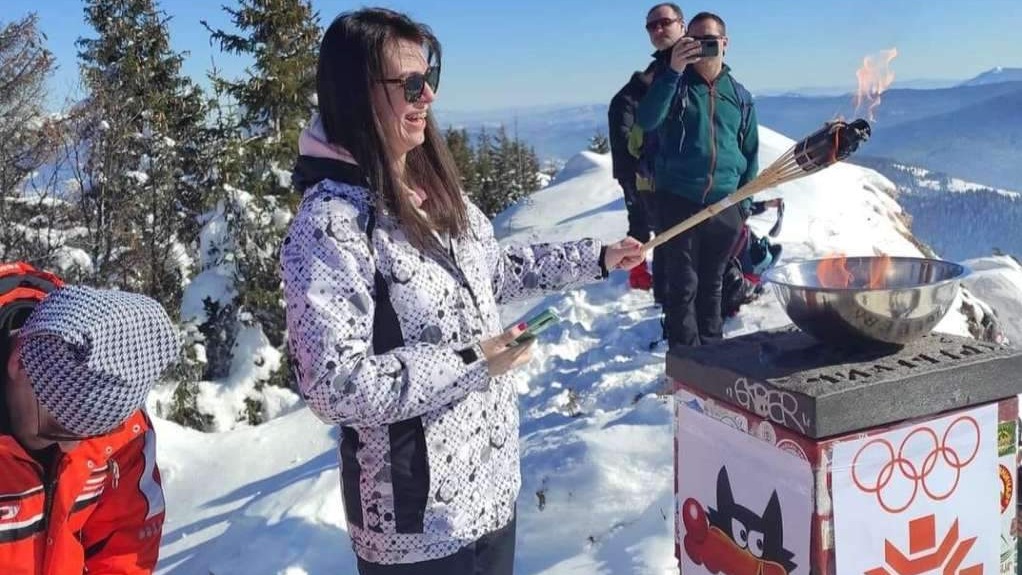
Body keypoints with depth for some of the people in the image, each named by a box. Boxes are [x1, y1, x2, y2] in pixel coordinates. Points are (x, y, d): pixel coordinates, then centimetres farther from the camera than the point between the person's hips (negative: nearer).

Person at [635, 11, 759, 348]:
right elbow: (646, 121, -19)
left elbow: (750, 153, 17)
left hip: (724, 206, 3)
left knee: (712, 286, 14)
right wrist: (673, 71, -25)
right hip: (679, 202, -3)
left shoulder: (739, 96, 11)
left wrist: (744, 204, 9)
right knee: (683, 287, -3)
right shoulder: (674, 82, 1)